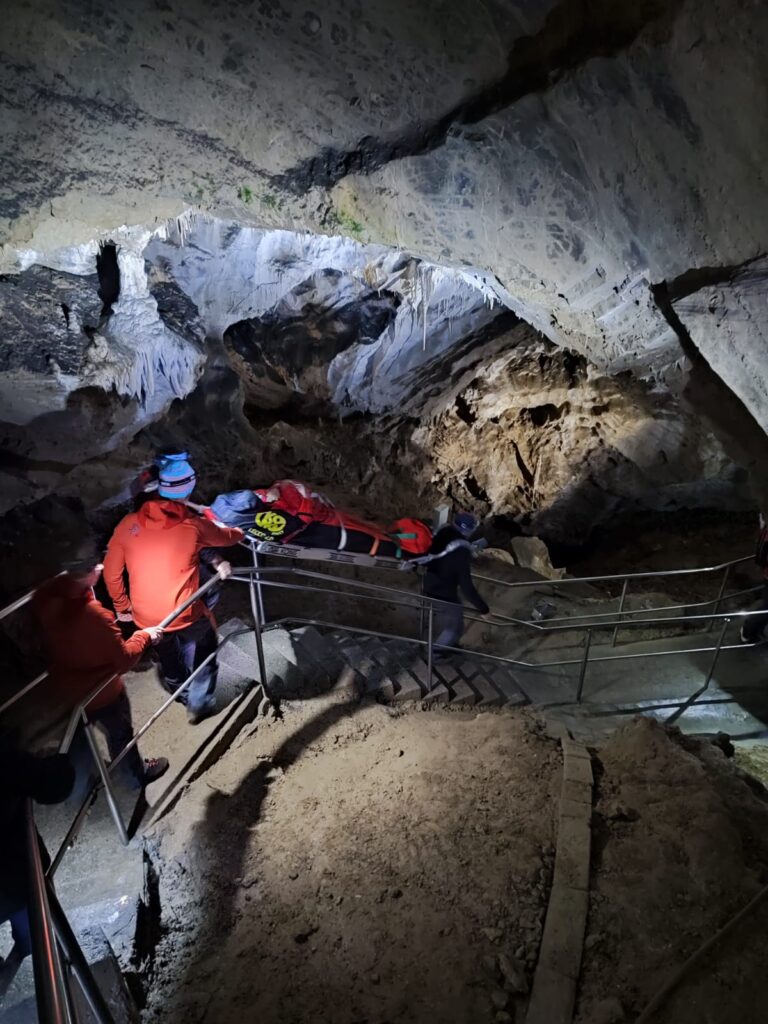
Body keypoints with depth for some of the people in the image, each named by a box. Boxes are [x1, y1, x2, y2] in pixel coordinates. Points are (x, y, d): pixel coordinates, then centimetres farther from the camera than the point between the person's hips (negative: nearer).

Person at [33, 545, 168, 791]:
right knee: (120, 734, 21)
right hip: (101, 690, -6)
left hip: (65, 683, 6)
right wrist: (144, 635, -12)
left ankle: (80, 777, 56)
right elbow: (124, 659, -28)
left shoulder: (46, 595, -20)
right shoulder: (95, 614, -41)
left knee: (80, 727, 32)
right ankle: (137, 776, 47)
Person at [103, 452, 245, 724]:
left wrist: (122, 606, 13)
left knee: (168, 660, 32)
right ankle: (199, 705, 39)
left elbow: (111, 572, -2)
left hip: (145, 618, 4)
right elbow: (227, 537, 3)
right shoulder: (193, 526, -17)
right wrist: (239, 532, 27)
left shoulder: (129, 524, -11)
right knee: (203, 657, 26)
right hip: (186, 616, -4)